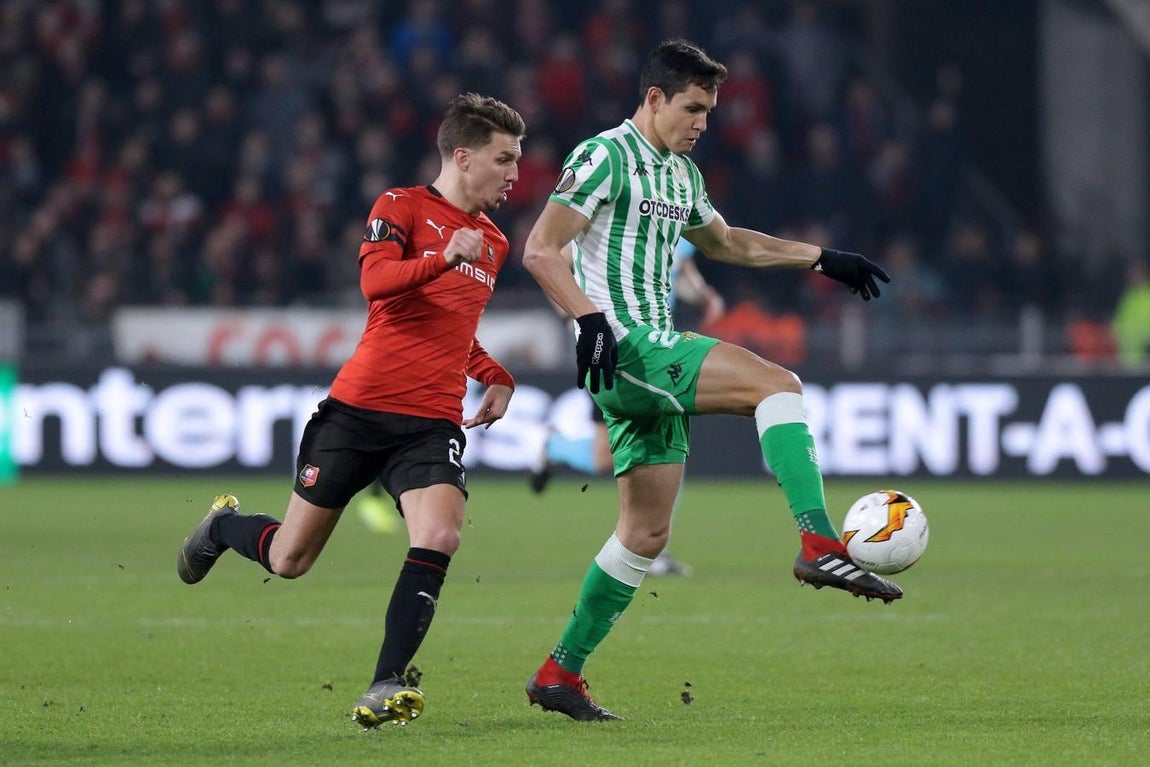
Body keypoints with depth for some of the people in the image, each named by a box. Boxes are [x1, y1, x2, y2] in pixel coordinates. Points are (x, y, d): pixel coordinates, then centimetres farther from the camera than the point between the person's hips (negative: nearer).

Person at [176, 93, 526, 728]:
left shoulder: (492, 243, 18)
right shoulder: (402, 207, -3)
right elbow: (375, 280, -21)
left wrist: (496, 377, 17)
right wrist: (445, 258, -37)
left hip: (432, 424, 4)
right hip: (359, 407, -4)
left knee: (438, 538, -24)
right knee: (288, 560, 5)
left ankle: (387, 686, -18)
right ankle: (223, 526, 39)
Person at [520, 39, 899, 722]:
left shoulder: (681, 174, 21)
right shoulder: (606, 157, -8)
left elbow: (728, 242, 37)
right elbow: (541, 250, -14)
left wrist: (821, 258, 31)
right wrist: (591, 319, -27)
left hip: (654, 356, 10)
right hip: (623, 349, -10)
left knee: (648, 531, 8)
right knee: (779, 384, -22)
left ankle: (560, 675, 12)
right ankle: (821, 547, -30)